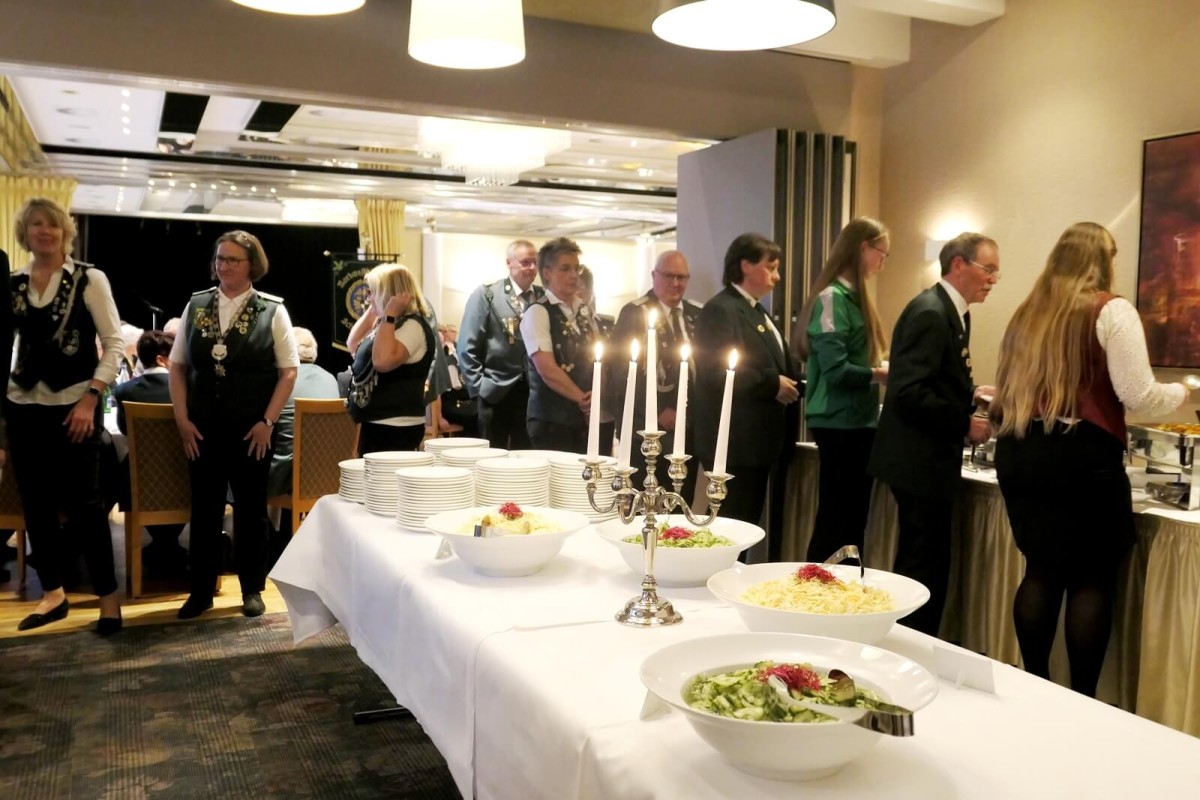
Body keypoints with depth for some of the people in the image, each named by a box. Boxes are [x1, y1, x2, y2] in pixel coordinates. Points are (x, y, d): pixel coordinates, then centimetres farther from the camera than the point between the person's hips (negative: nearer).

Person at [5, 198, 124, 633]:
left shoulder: (89, 279, -4)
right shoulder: (14, 284, 8)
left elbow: (115, 343, -6)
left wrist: (90, 398, -14)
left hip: (73, 405, -4)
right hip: (23, 406, 5)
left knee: (83, 502, -2)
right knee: (35, 502, 10)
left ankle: (108, 596, 8)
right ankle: (53, 594, 24)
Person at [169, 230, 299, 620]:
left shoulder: (272, 310, -3)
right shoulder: (196, 305, 5)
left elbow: (289, 370, -3)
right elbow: (178, 365, 8)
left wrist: (267, 421, -9)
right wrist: (182, 419, -1)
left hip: (251, 430, -2)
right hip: (202, 429, 2)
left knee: (251, 510, 9)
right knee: (204, 510, 9)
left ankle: (252, 590, 22)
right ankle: (201, 591, 21)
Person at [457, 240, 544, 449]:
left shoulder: (545, 297, 6)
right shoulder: (485, 295, -2)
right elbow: (467, 347, -4)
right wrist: (479, 386, -8)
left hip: (534, 392, 3)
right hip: (496, 392, -3)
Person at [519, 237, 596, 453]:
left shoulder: (585, 312, 12)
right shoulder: (537, 313, -9)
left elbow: (596, 360, 11)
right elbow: (548, 370, -16)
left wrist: (594, 396, -7)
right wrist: (582, 398, -9)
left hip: (585, 417, 6)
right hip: (552, 421, -6)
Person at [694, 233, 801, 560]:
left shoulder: (756, 311, 19)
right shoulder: (719, 310, -13)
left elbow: (773, 364, 24)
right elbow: (717, 372, -24)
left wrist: (789, 385, 4)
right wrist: (773, 384, -17)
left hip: (760, 439, 10)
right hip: (736, 442, -10)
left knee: (749, 524, 14)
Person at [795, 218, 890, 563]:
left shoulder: (853, 296, 15)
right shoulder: (832, 297, -14)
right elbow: (835, 369, -21)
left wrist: (883, 367, -1)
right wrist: (882, 374, -12)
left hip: (858, 422, 9)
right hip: (840, 424, -9)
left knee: (853, 519, 13)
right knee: (835, 521, -2)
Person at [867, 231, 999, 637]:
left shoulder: (951, 311, 14)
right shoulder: (929, 313, -18)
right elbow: (907, 393, -26)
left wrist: (971, 394, 6)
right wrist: (965, 424, -18)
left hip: (930, 458, 11)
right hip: (920, 460, -11)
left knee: (927, 566, 17)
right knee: (923, 570, -2)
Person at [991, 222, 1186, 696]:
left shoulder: (1028, 313, 13)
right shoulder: (1111, 311, -4)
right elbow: (1138, 396, -9)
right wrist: (1181, 393, 10)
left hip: (1019, 453, 6)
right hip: (1083, 456, -6)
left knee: (1042, 570, 13)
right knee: (1092, 576, 3)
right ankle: (1082, 698, 7)